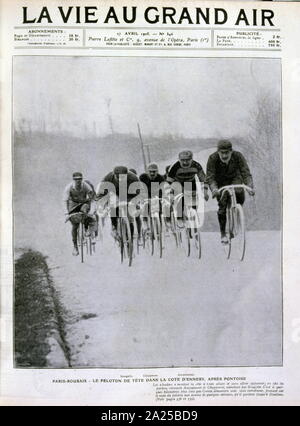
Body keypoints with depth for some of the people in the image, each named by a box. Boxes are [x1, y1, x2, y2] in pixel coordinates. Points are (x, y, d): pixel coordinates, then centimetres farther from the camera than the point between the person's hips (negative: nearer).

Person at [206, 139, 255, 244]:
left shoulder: (238, 156, -25)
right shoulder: (213, 158, -26)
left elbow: (246, 174, -28)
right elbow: (210, 177, -29)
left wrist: (250, 187, -45)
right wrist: (214, 189, -48)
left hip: (234, 179, 1)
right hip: (220, 182, -1)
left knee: (239, 193, -28)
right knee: (222, 205, -13)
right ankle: (223, 234, 0)